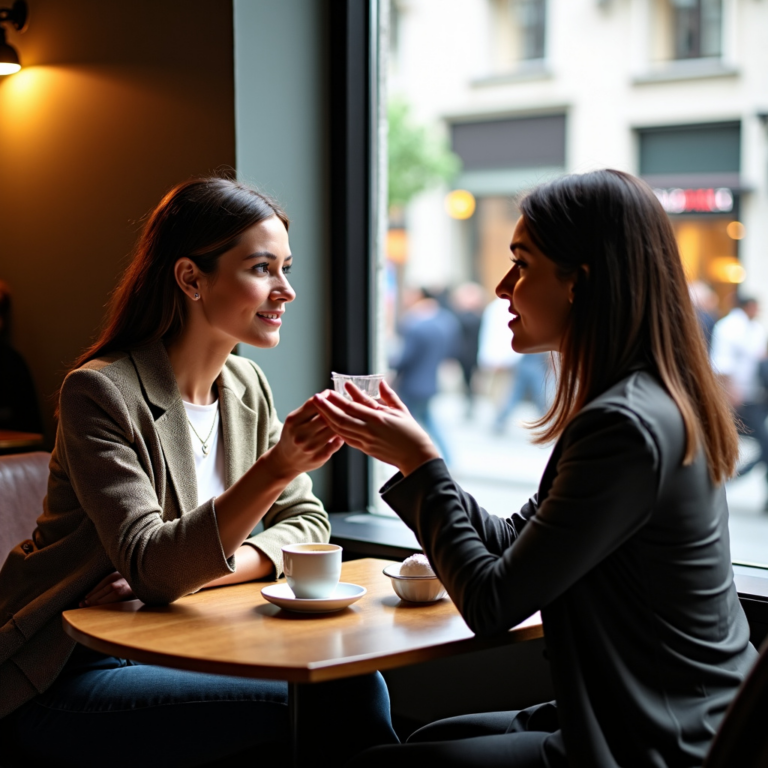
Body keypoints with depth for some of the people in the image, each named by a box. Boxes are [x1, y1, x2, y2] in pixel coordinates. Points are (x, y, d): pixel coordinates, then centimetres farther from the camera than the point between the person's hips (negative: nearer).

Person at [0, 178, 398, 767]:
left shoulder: (246, 388, 7)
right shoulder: (100, 393, -16)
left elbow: (307, 524, 5)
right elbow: (150, 568, -24)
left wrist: (200, 571, -13)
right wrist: (274, 469, -37)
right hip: (67, 680, -6)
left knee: (356, 685, -19)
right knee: (327, 706, -23)